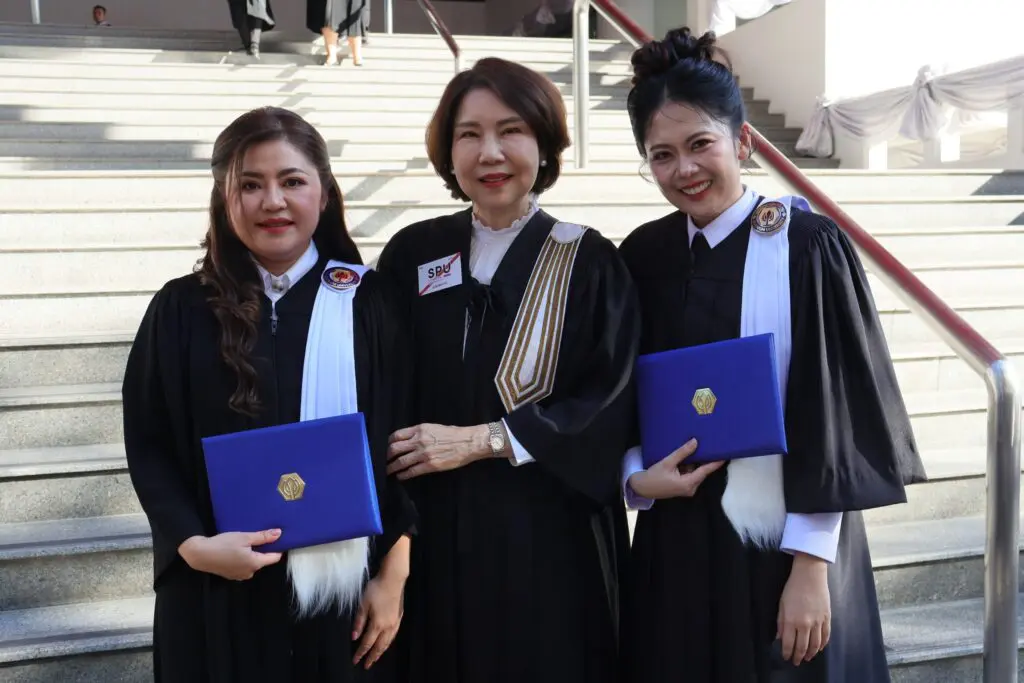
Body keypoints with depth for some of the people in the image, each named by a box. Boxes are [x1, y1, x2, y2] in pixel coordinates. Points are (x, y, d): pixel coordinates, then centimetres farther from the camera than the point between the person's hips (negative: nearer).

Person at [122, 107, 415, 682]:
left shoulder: (369, 302, -1)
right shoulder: (183, 311, 0)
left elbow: (404, 443, -1)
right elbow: (149, 450, 1)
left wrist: (393, 575, -5)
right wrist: (193, 544, -13)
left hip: (346, 583, 0)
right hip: (222, 594, 1)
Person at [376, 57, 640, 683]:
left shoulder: (589, 262, -3)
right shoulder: (412, 255, 4)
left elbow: (608, 405, -10)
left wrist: (478, 440, -14)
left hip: (551, 540, -2)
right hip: (437, 539, 3)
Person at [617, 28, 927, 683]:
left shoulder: (808, 245, -11)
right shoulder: (643, 256, 2)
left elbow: (834, 418, -13)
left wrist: (811, 567, -15)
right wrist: (636, 477, -9)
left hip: (785, 541, -4)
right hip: (677, 546, 4)